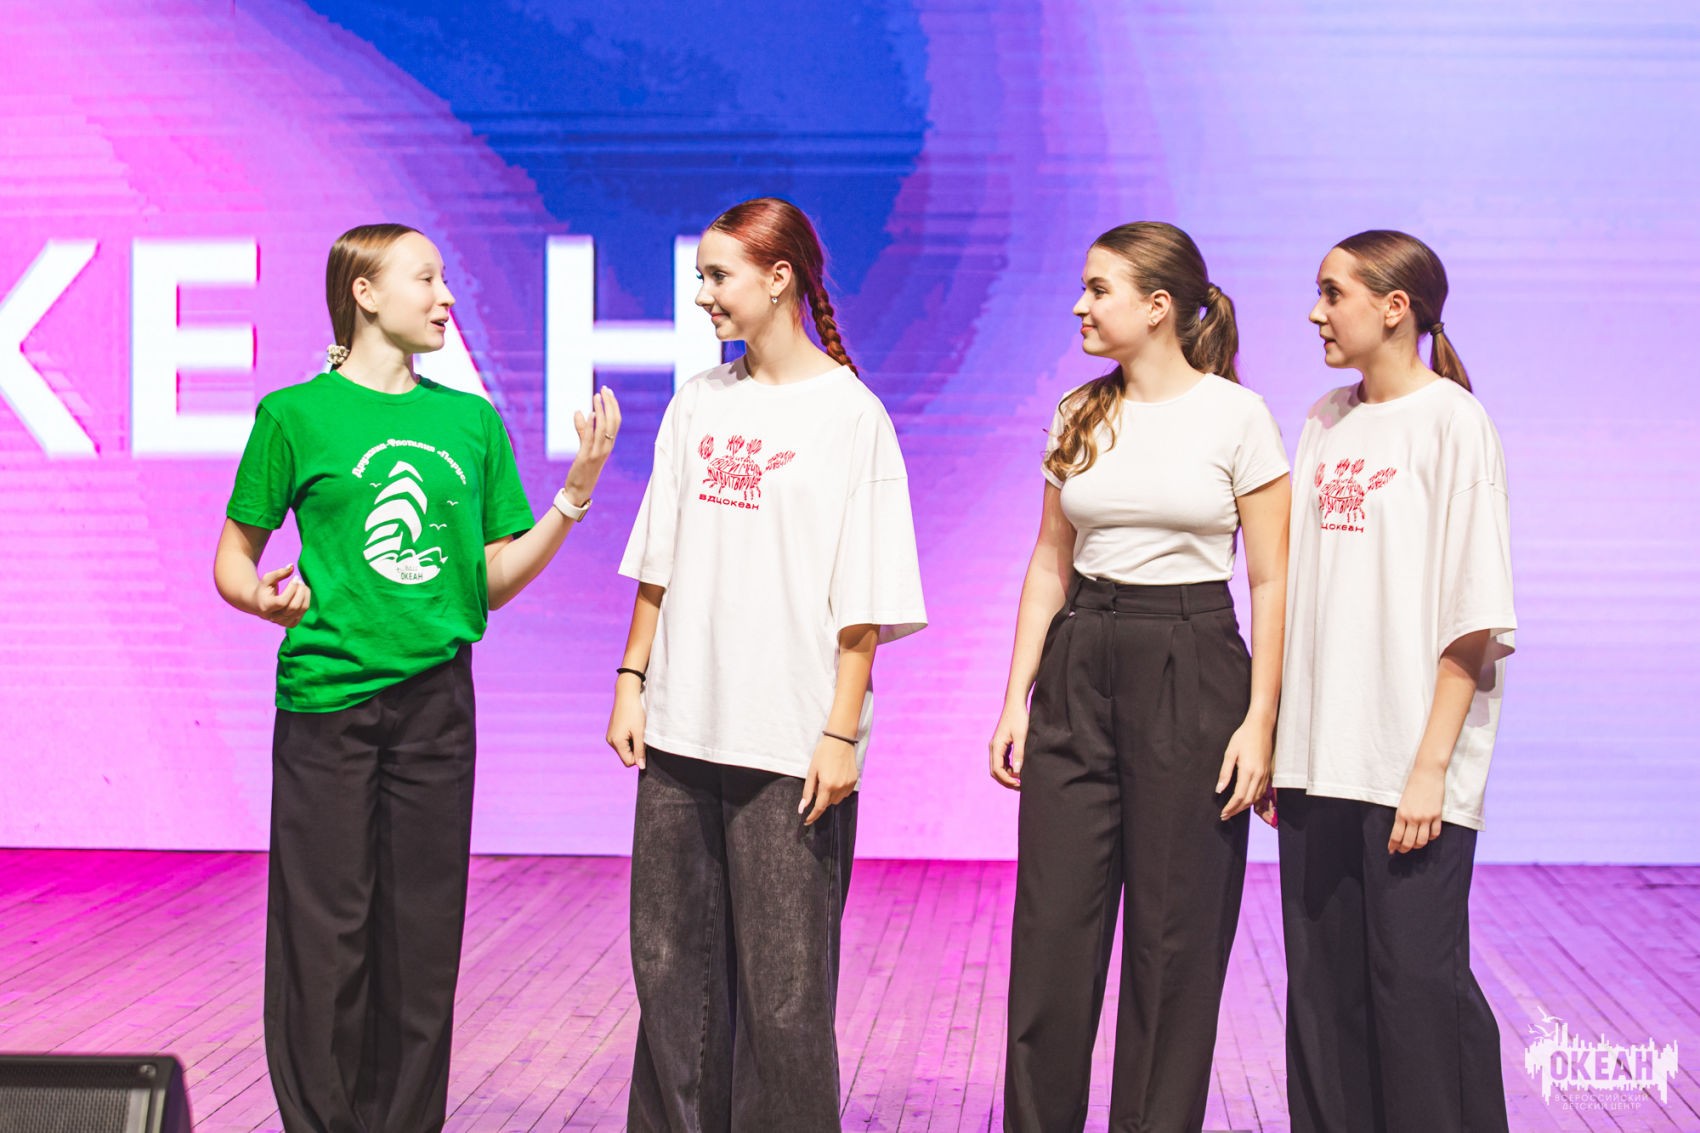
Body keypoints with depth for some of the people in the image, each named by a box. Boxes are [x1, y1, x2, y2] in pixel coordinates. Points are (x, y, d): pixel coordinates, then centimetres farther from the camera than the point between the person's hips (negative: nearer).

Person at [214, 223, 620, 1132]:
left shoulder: (471, 420, 11)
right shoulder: (296, 414, -1)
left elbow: (494, 580, 11)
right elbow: (233, 559, 4)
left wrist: (576, 493, 2)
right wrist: (265, 596, -17)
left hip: (436, 698, 4)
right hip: (326, 696, -3)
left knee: (424, 937, 8)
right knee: (324, 935, 0)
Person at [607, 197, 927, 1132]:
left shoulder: (850, 414, -5)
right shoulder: (699, 403, 11)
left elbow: (865, 599, -8)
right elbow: (659, 562, 15)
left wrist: (841, 731, -12)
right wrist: (632, 681, 9)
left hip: (791, 741, -5)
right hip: (682, 730, 5)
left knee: (782, 983, 0)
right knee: (671, 962, 10)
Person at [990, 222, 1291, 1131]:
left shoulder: (1237, 417, -4)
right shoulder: (1079, 416, 9)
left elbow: (1270, 580, -4)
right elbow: (1049, 563, 12)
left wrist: (1260, 720, -10)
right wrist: (1016, 699, 6)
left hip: (1193, 666, -4)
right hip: (1079, 669, 4)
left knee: (1175, 932, 3)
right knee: (1053, 922, 3)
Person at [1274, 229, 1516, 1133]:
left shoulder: (1451, 421, -5)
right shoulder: (1324, 424, 13)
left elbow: (1472, 615, -10)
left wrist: (1431, 764, -15)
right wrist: (1273, 738, 7)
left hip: (1409, 765, -6)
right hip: (1320, 760, 6)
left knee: (1417, 980, -3)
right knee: (1322, 987, 8)